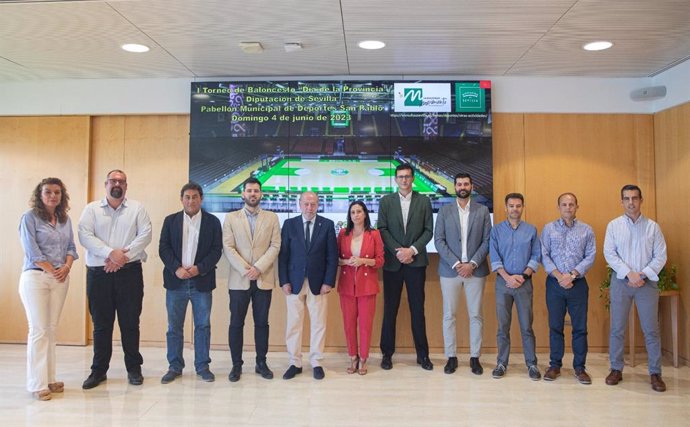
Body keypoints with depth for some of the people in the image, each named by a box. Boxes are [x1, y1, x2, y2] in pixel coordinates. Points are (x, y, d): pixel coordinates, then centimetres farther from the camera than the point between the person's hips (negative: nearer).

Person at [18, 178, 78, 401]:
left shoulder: (65, 219, 13)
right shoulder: (30, 217, -2)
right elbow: (32, 250, -9)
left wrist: (66, 267, -4)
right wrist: (52, 271, -9)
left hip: (60, 279, 5)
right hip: (35, 277, -5)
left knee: (51, 329, 7)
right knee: (38, 330, -4)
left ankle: (49, 379, 14)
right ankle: (37, 384, 3)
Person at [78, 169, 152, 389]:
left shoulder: (137, 208, 7)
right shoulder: (92, 209, 8)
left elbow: (145, 235, -4)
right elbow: (85, 236, -5)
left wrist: (122, 257, -13)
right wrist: (111, 253, -17)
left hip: (130, 272, -1)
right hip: (98, 273, 1)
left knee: (130, 322, 5)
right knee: (101, 324, 8)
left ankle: (134, 368, 16)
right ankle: (99, 370, 20)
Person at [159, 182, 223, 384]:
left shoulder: (213, 221, 4)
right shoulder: (170, 220, 8)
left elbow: (216, 251, -1)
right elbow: (163, 248, 2)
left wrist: (199, 268, -14)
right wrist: (176, 268, -12)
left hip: (202, 281, -1)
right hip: (176, 281, 1)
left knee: (203, 326, 5)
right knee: (174, 327, 7)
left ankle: (202, 366, 16)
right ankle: (175, 366, 18)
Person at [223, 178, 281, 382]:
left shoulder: (272, 218, 7)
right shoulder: (231, 218, 6)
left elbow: (275, 246, -1)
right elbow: (228, 248, -3)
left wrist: (258, 268, -13)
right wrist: (245, 270, -13)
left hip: (264, 279, 1)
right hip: (239, 279, 0)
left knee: (262, 322, 7)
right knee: (236, 323, 4)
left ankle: (261, 363, 19)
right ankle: (236, 365, 16)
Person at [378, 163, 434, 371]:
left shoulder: (424, 201, 6)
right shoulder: (386, 201, 6)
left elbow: (428, 230, 2)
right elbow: (382, 230, 0)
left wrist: (412, 249, -10)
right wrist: (398, 251, -11)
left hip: (416, 262, 0)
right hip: (392, 262, 0)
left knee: (418, 309, 5)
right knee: (390, 309, 5)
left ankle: (422, 354, 15)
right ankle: (387, 353, 15)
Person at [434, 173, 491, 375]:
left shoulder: (482, 210, 5)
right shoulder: (444, 210, 4)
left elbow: (487, 241, 1)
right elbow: (438, 240, -2)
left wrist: (472, 264, -11)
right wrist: (456, 264, -11)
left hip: (475, 270, 0)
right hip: (450, 269, 0)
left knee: (475, 315, 6)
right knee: (449, 315, 4)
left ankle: (475, 357, 17)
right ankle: (451, 357, 14)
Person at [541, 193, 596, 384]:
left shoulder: (587, 230, 5)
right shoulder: (549, 228, 5)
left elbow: (590, 257, -2)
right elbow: (544, 255, -1)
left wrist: (572, 274, -13)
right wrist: (559, 276, -12)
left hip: (578, 283, 0)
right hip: (554, 283, 0)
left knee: (580, 327, 4)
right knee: (555, 326, 6)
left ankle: (579, 367, 16)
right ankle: (555, 365, 16)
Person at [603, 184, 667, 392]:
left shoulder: (653, 226, 4)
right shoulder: (613, 225, 3)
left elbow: (660, 256, 0)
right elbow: (609, 254, -3)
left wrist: (643, 275, -12)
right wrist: (629, 273, -14)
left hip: (647, 282, 0)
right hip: (621, 281, 0)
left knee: (651, 329, 3)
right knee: (617, 328, 5)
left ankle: (655, 373, 14)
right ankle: (616, 369, 16)